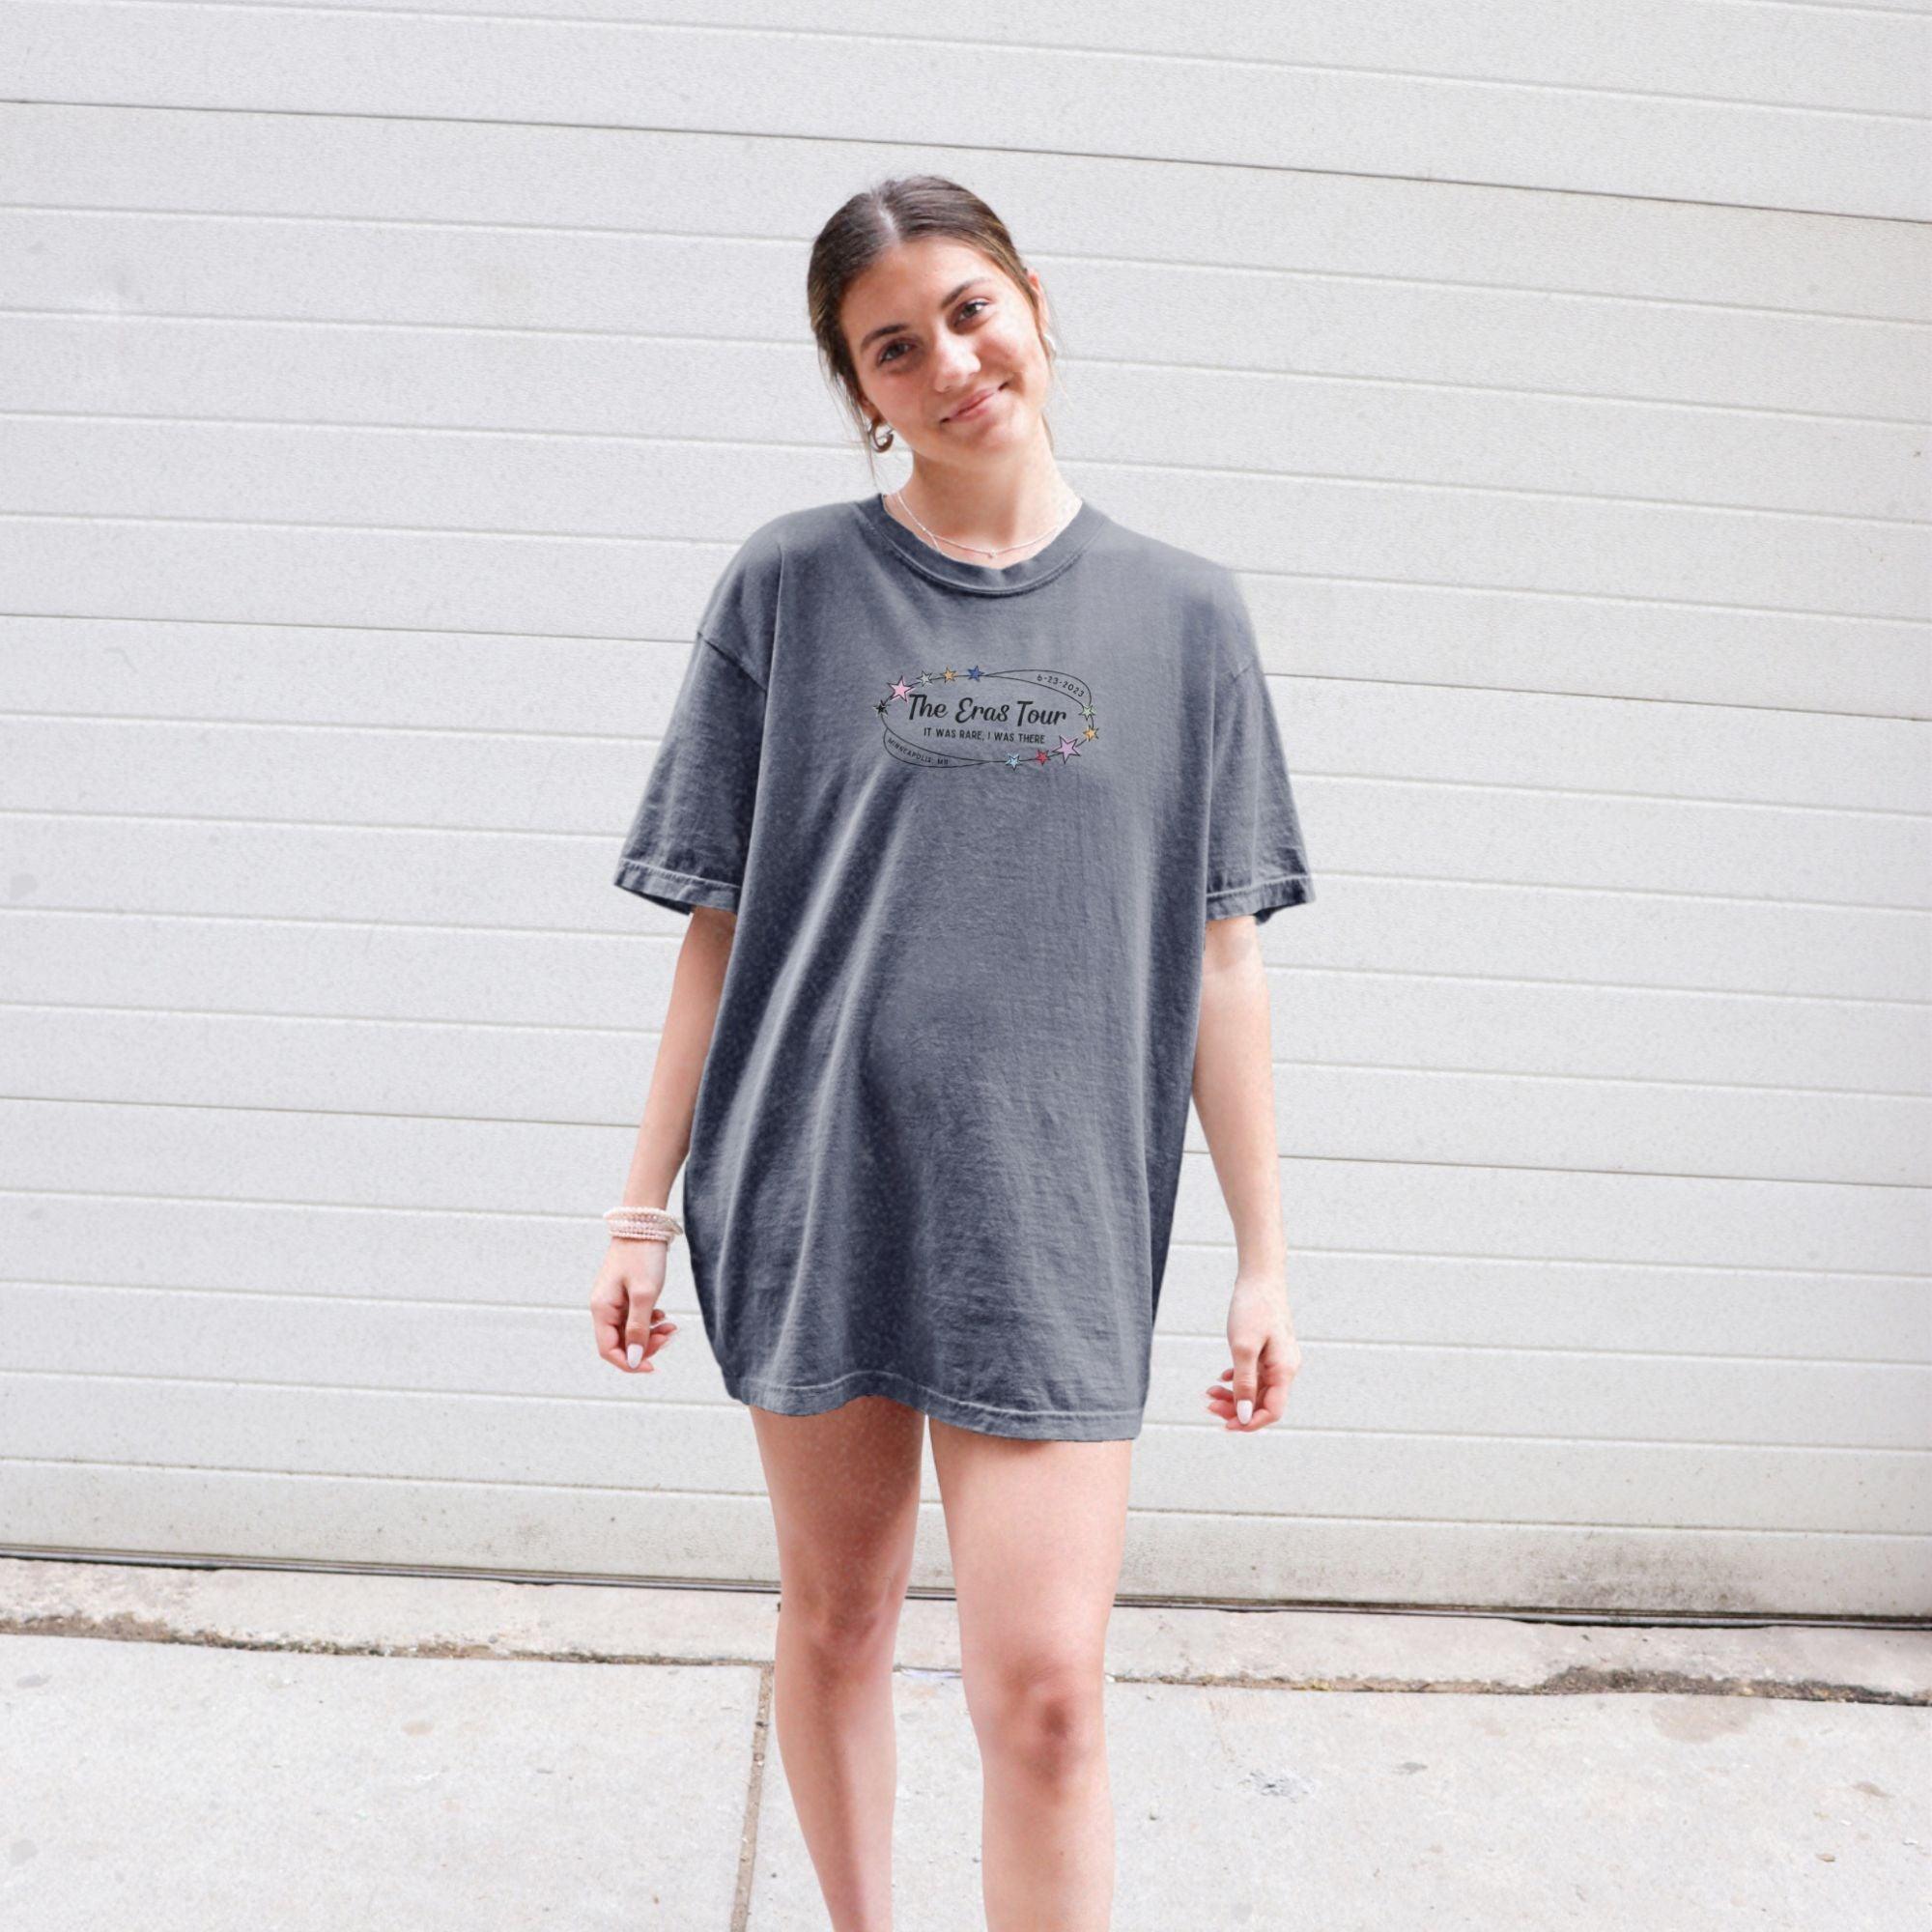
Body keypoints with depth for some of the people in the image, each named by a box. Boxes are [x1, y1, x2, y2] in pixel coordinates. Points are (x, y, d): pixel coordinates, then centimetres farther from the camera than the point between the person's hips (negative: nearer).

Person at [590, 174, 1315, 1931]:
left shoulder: (1181, 611, 4)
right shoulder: (789, 585, 3)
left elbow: (1221, 956, 3)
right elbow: (719, 927, 4)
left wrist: (1264, 1258, 3)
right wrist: (644, 1209, 3)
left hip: (1055, 1211, 0)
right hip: (813, 1191, 1)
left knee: (1045, 1690, -2)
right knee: (835, 1620, 17)